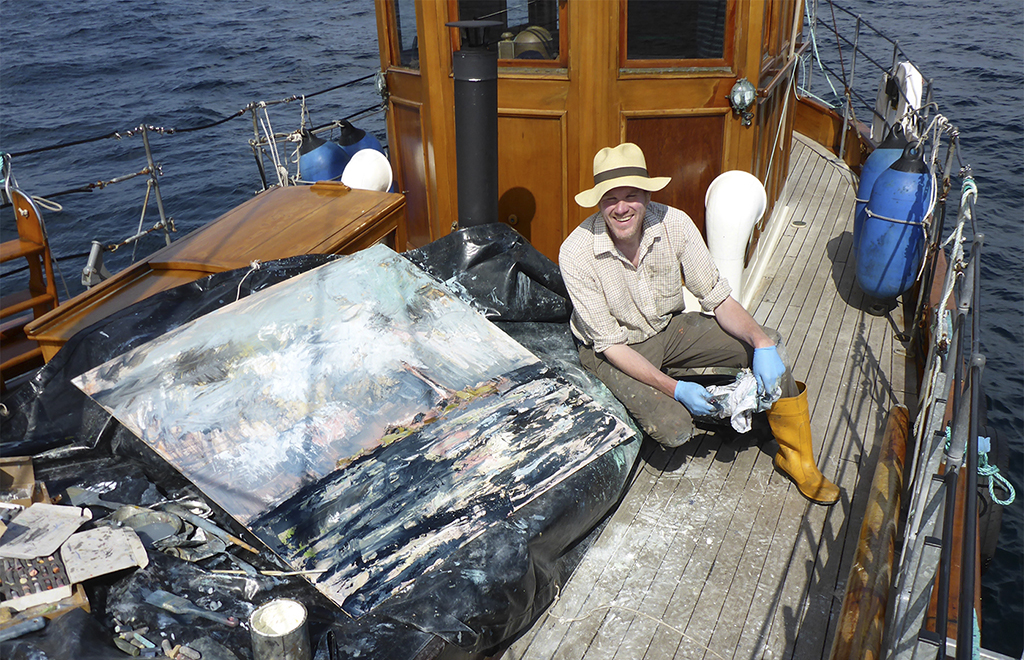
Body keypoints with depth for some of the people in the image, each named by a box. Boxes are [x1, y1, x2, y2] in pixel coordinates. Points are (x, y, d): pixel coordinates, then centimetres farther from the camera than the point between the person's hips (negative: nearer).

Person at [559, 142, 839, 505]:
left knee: (768, 346, -12)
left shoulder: (674, 224, -18)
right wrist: (674, 388, -29)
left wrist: (762, 342, -27)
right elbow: (611, 345, -22)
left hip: (671, 326, 4)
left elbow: (718, 297, -9)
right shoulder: (576, 253, -26)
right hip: (613, 351, -4)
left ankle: (797, 461, 6)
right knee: (673, 428, -27)